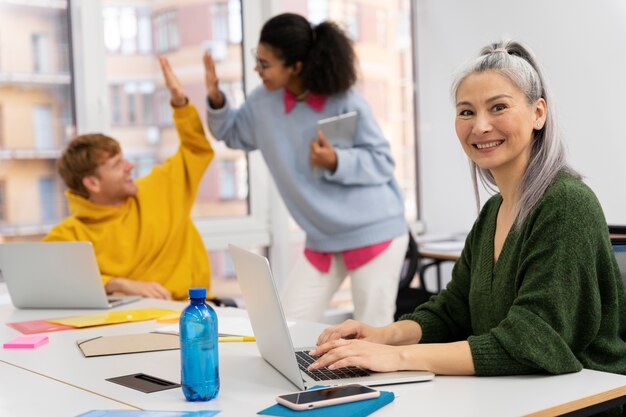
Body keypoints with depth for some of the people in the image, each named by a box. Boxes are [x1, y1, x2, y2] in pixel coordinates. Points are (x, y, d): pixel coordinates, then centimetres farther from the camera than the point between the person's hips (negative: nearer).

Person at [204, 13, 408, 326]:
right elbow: (234, 134, 15)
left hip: (374, 230, -5)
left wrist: (336, 161, -30)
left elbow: (382, 163, -13)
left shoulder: (345, 103, -17)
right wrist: (216, 100, -3)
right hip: (322, 237, 6)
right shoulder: (264, 102, -2)